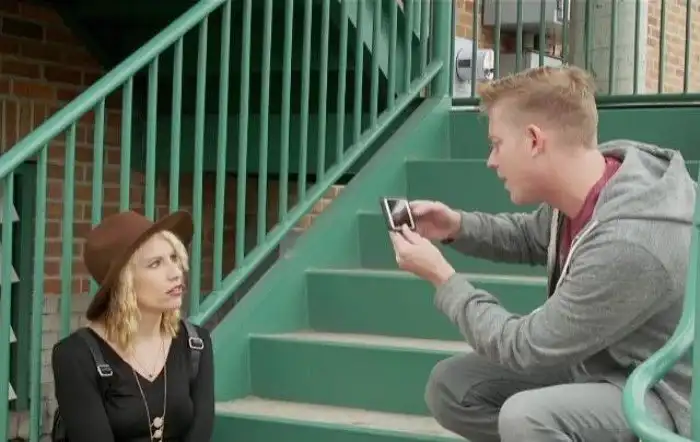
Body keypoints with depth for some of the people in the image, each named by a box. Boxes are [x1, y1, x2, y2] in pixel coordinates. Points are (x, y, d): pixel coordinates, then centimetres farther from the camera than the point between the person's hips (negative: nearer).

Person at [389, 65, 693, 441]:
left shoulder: (626, 245, -35)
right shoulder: (581, 192, -9)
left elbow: (522, 347, -24)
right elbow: (531, 238, 16)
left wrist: (443, 278, -13)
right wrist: (458, 227, -2)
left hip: (659, 396, -8)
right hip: (600, 363, 8)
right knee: (450, 386, 3)